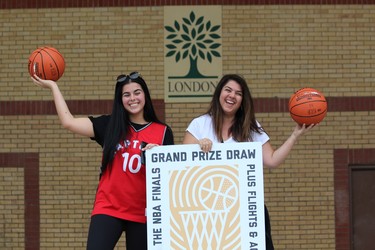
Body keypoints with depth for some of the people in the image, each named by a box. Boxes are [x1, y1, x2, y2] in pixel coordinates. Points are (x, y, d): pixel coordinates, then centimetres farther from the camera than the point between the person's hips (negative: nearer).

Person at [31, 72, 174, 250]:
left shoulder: (162, 132, 4)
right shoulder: (109, 125, 4)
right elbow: (68, 122, 0)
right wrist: (53, 86, 5)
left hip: (142, 213, 1)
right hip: (108, 208, -1)